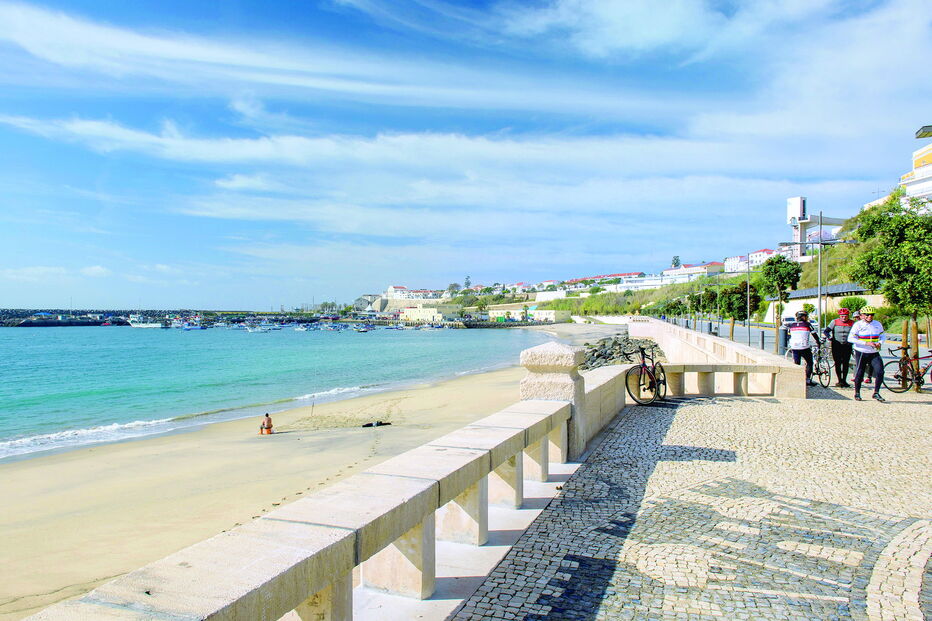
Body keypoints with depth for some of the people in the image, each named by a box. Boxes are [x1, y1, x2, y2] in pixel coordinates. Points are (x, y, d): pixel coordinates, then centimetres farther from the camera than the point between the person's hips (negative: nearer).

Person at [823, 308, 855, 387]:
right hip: (836, 346, -1)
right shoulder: (834, 322, 1)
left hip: (847, 346, 1)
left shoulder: (852, 323, 4)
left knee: (846, 364, 3)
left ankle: (844, 381, 13)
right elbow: (826, 331, 0)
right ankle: (839, 380, 7)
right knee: (838, 363, -1)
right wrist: (829, 338, -17)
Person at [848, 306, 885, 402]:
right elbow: (850, 338, -15)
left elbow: (883, 336, 16)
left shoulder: (878, 324, 7)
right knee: (859, 374, 2)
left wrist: (880, 343, -8)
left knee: (880, 372, -10)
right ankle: (857, 393, 18)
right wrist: (866, 343, -22)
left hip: (874, 353, 3)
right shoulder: (858, 325, -7)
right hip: (862, 353, -3)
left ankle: (876, 393, 2)